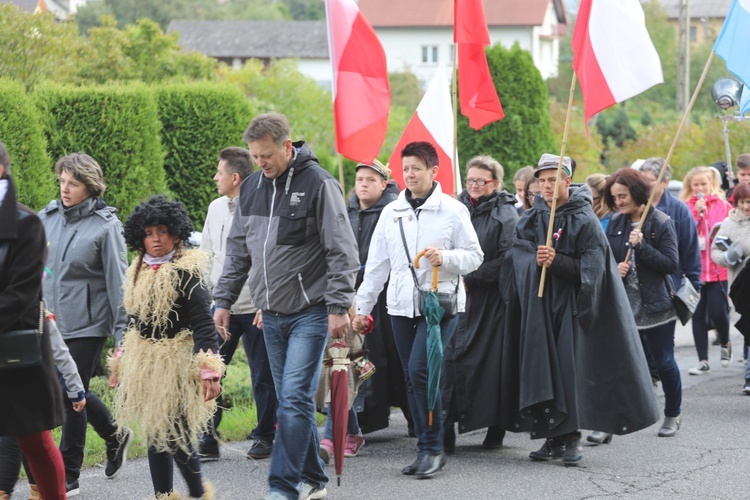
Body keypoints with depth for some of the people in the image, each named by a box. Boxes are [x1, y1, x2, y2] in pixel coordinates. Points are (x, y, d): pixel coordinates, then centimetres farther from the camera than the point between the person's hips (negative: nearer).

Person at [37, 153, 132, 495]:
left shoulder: (105, 226, -10)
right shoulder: (47, 219, 4)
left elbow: (118, 281, -9)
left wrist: (122, 332, -10)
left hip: (87, 324, -5)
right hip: (52, 322, 6)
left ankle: (68, 476, 7)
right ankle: (115, 436, 41)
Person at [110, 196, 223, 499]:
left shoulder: (186, 272, -13)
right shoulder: (139, 272, 8)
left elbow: (203, 324, -18)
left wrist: (208, 370, -26)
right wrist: (120, 361, 20)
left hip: (176, 361, -7)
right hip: (144, 362, 7)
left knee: (175, 435, -7)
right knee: (154, 434, 10)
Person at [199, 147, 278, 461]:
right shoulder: (216, 208, 10)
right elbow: (206, 255, 19)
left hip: (256, 309, -5)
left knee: (262, 377, 5)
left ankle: (265, 437, 17)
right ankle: (207, 440, 3)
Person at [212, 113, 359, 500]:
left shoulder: (318, 184, -10)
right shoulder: (251, 187, 10)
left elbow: (342, 251, -12)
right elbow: (237, 250, 18)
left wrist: (338, 307, -16)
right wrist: (223, 300, 13)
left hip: (309, 313, -7)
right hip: (271, 314, 7)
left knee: (295, 399, -12)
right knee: (290, 401, 10)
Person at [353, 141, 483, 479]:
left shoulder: (453, 210, -2)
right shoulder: (391, 213, 11)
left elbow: (474, 256, 0)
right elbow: (376, 264, 14)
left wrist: (446, 258, -19)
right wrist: (362, 306, 12)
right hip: (401, 306, 5)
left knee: (419, 370, -17)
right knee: (412, 379, 6)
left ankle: (433, 448, -6)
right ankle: (427, 451, 14)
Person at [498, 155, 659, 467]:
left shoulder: (585, 221, -5)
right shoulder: (532, 218, 11)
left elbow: (589, 269, -10)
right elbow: (516, 254, 4)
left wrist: (556, 262, -23)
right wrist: (535, 260, -16)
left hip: (571, 306, -5)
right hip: (539, 306, 5)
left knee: (571, 368, -8)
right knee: (542, 367, 1)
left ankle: (571, 437, -3)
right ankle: (553, 437, 7)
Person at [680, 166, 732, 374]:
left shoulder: (723, 206, 5)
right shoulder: (686, 207, 3)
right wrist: (696, 213, -14)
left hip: (718, 269, -1)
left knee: (717, 311, -8)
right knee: (698, 315, 4)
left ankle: (725, 343, 24)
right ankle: (703, 361, 11)